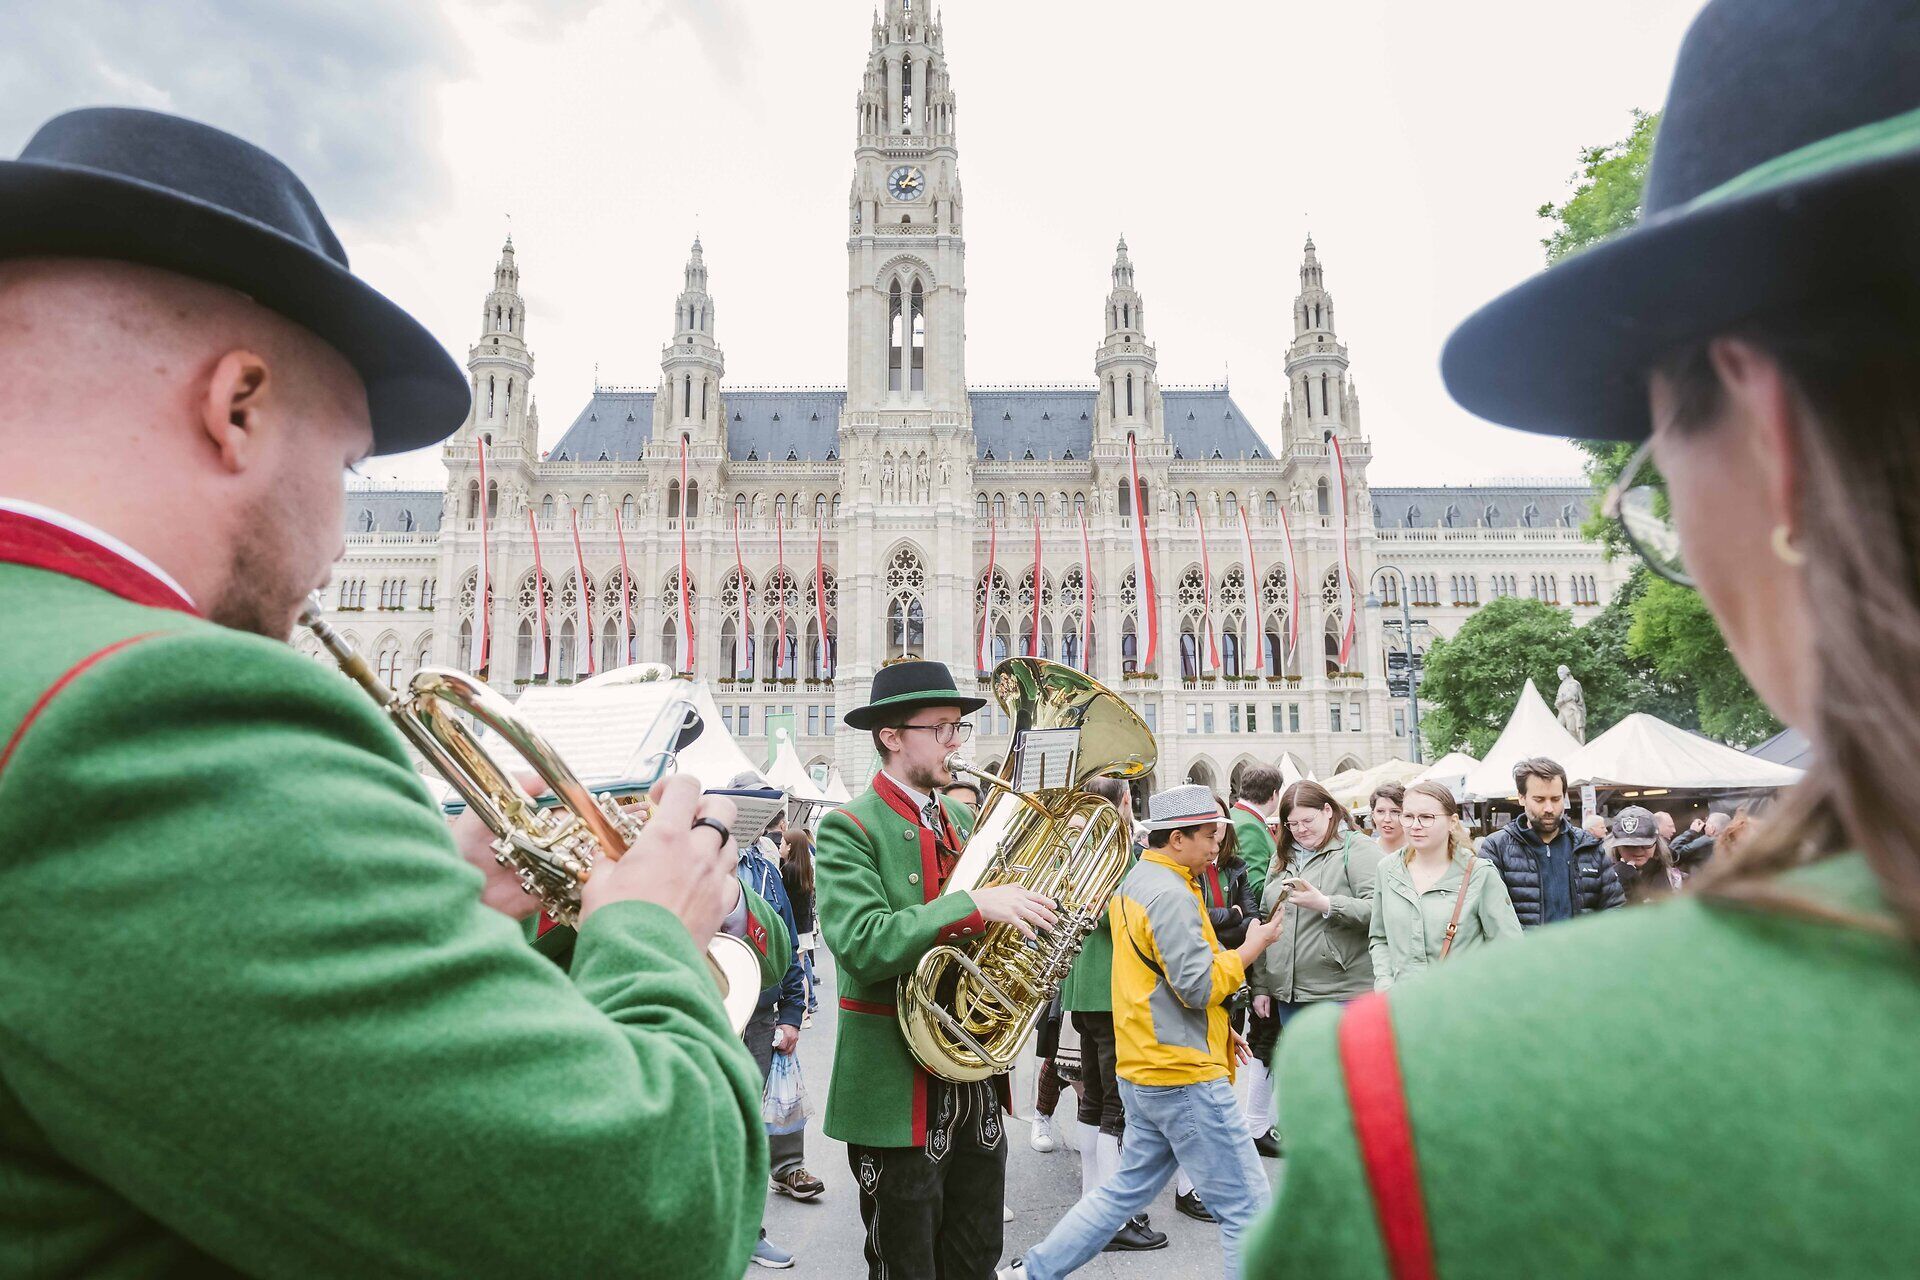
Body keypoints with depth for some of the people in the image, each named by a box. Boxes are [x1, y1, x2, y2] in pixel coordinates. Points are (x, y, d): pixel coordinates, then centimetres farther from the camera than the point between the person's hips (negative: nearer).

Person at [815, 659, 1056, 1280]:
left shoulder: (961, 819, 7)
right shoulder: (849, 828, -15)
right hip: (900, 1085, -6)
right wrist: (973, 904, -32)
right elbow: (860, 945, -28)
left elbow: (999, 921, 12)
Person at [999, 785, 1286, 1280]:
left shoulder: (1136, 882, 13)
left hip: (1148, 1071, 10)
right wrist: (1253, 946, -8)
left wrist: (1217, 1027, 18)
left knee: (1128, 1189, 20)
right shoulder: (1171, 894, -18)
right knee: (1247, 1207, 1)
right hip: (1185, 1075, -10)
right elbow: (1199, 985, -21)